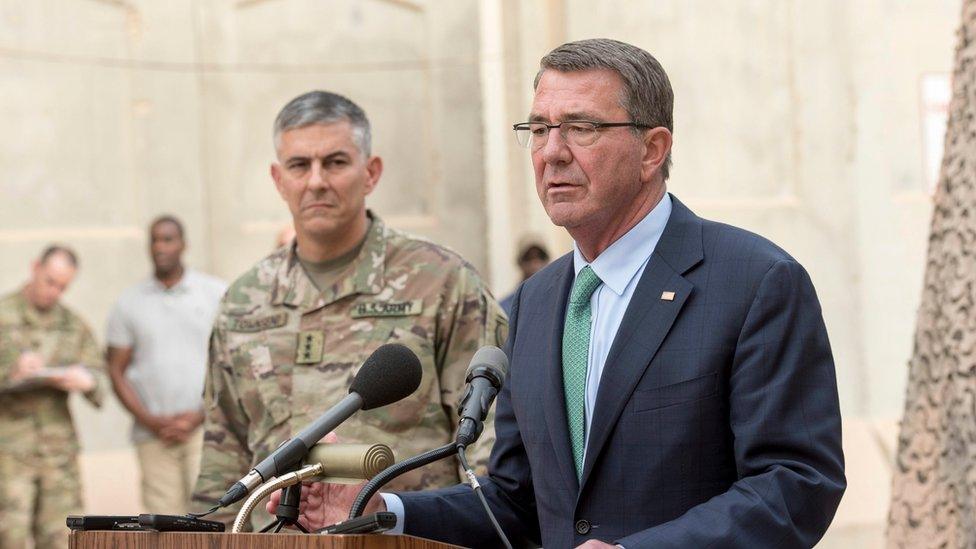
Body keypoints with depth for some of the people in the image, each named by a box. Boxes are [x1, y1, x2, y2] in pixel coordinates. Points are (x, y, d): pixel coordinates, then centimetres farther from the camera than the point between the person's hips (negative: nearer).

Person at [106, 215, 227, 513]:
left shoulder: (217, 294, 6)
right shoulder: (129, 304, 11)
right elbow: (117, 371, 10)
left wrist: (197, 417, -7)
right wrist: (150, 421, -4)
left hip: (205, 426, -2)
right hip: (153, 436, 2)